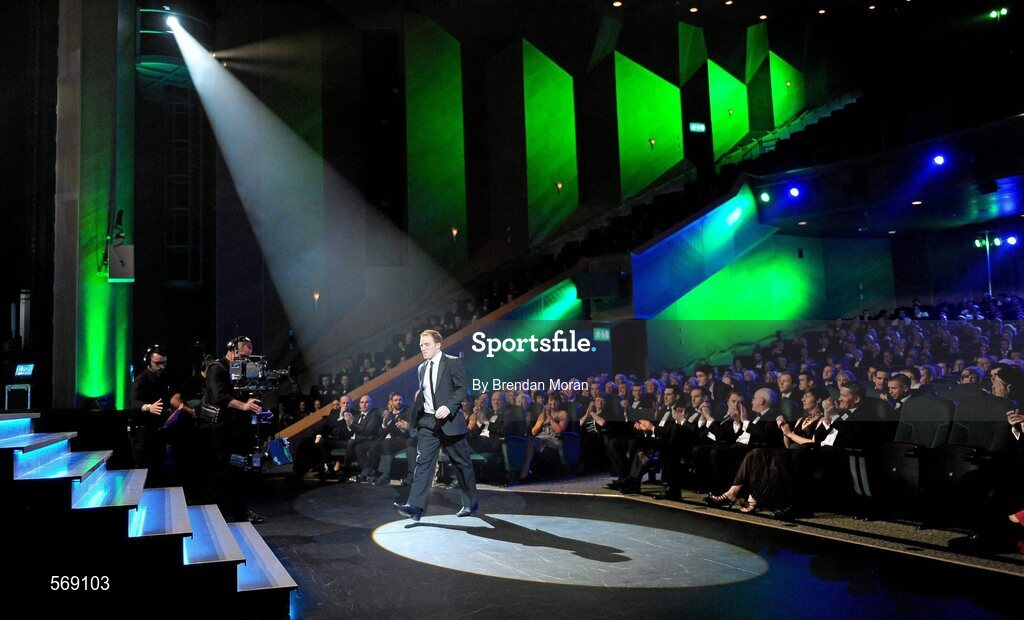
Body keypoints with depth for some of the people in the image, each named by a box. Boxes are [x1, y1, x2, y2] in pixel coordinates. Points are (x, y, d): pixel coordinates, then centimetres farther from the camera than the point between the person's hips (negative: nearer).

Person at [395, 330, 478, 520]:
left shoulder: (453, 362, -4)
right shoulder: (421, 368, 15)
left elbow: (461, 389, -11)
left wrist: (448, 407, -25)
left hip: (449, 421, -5)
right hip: (427, 422, 5)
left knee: (462, 463, 6)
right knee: (423, 462, -6)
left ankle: (470, 503, 21)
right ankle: (415, 507, -13)